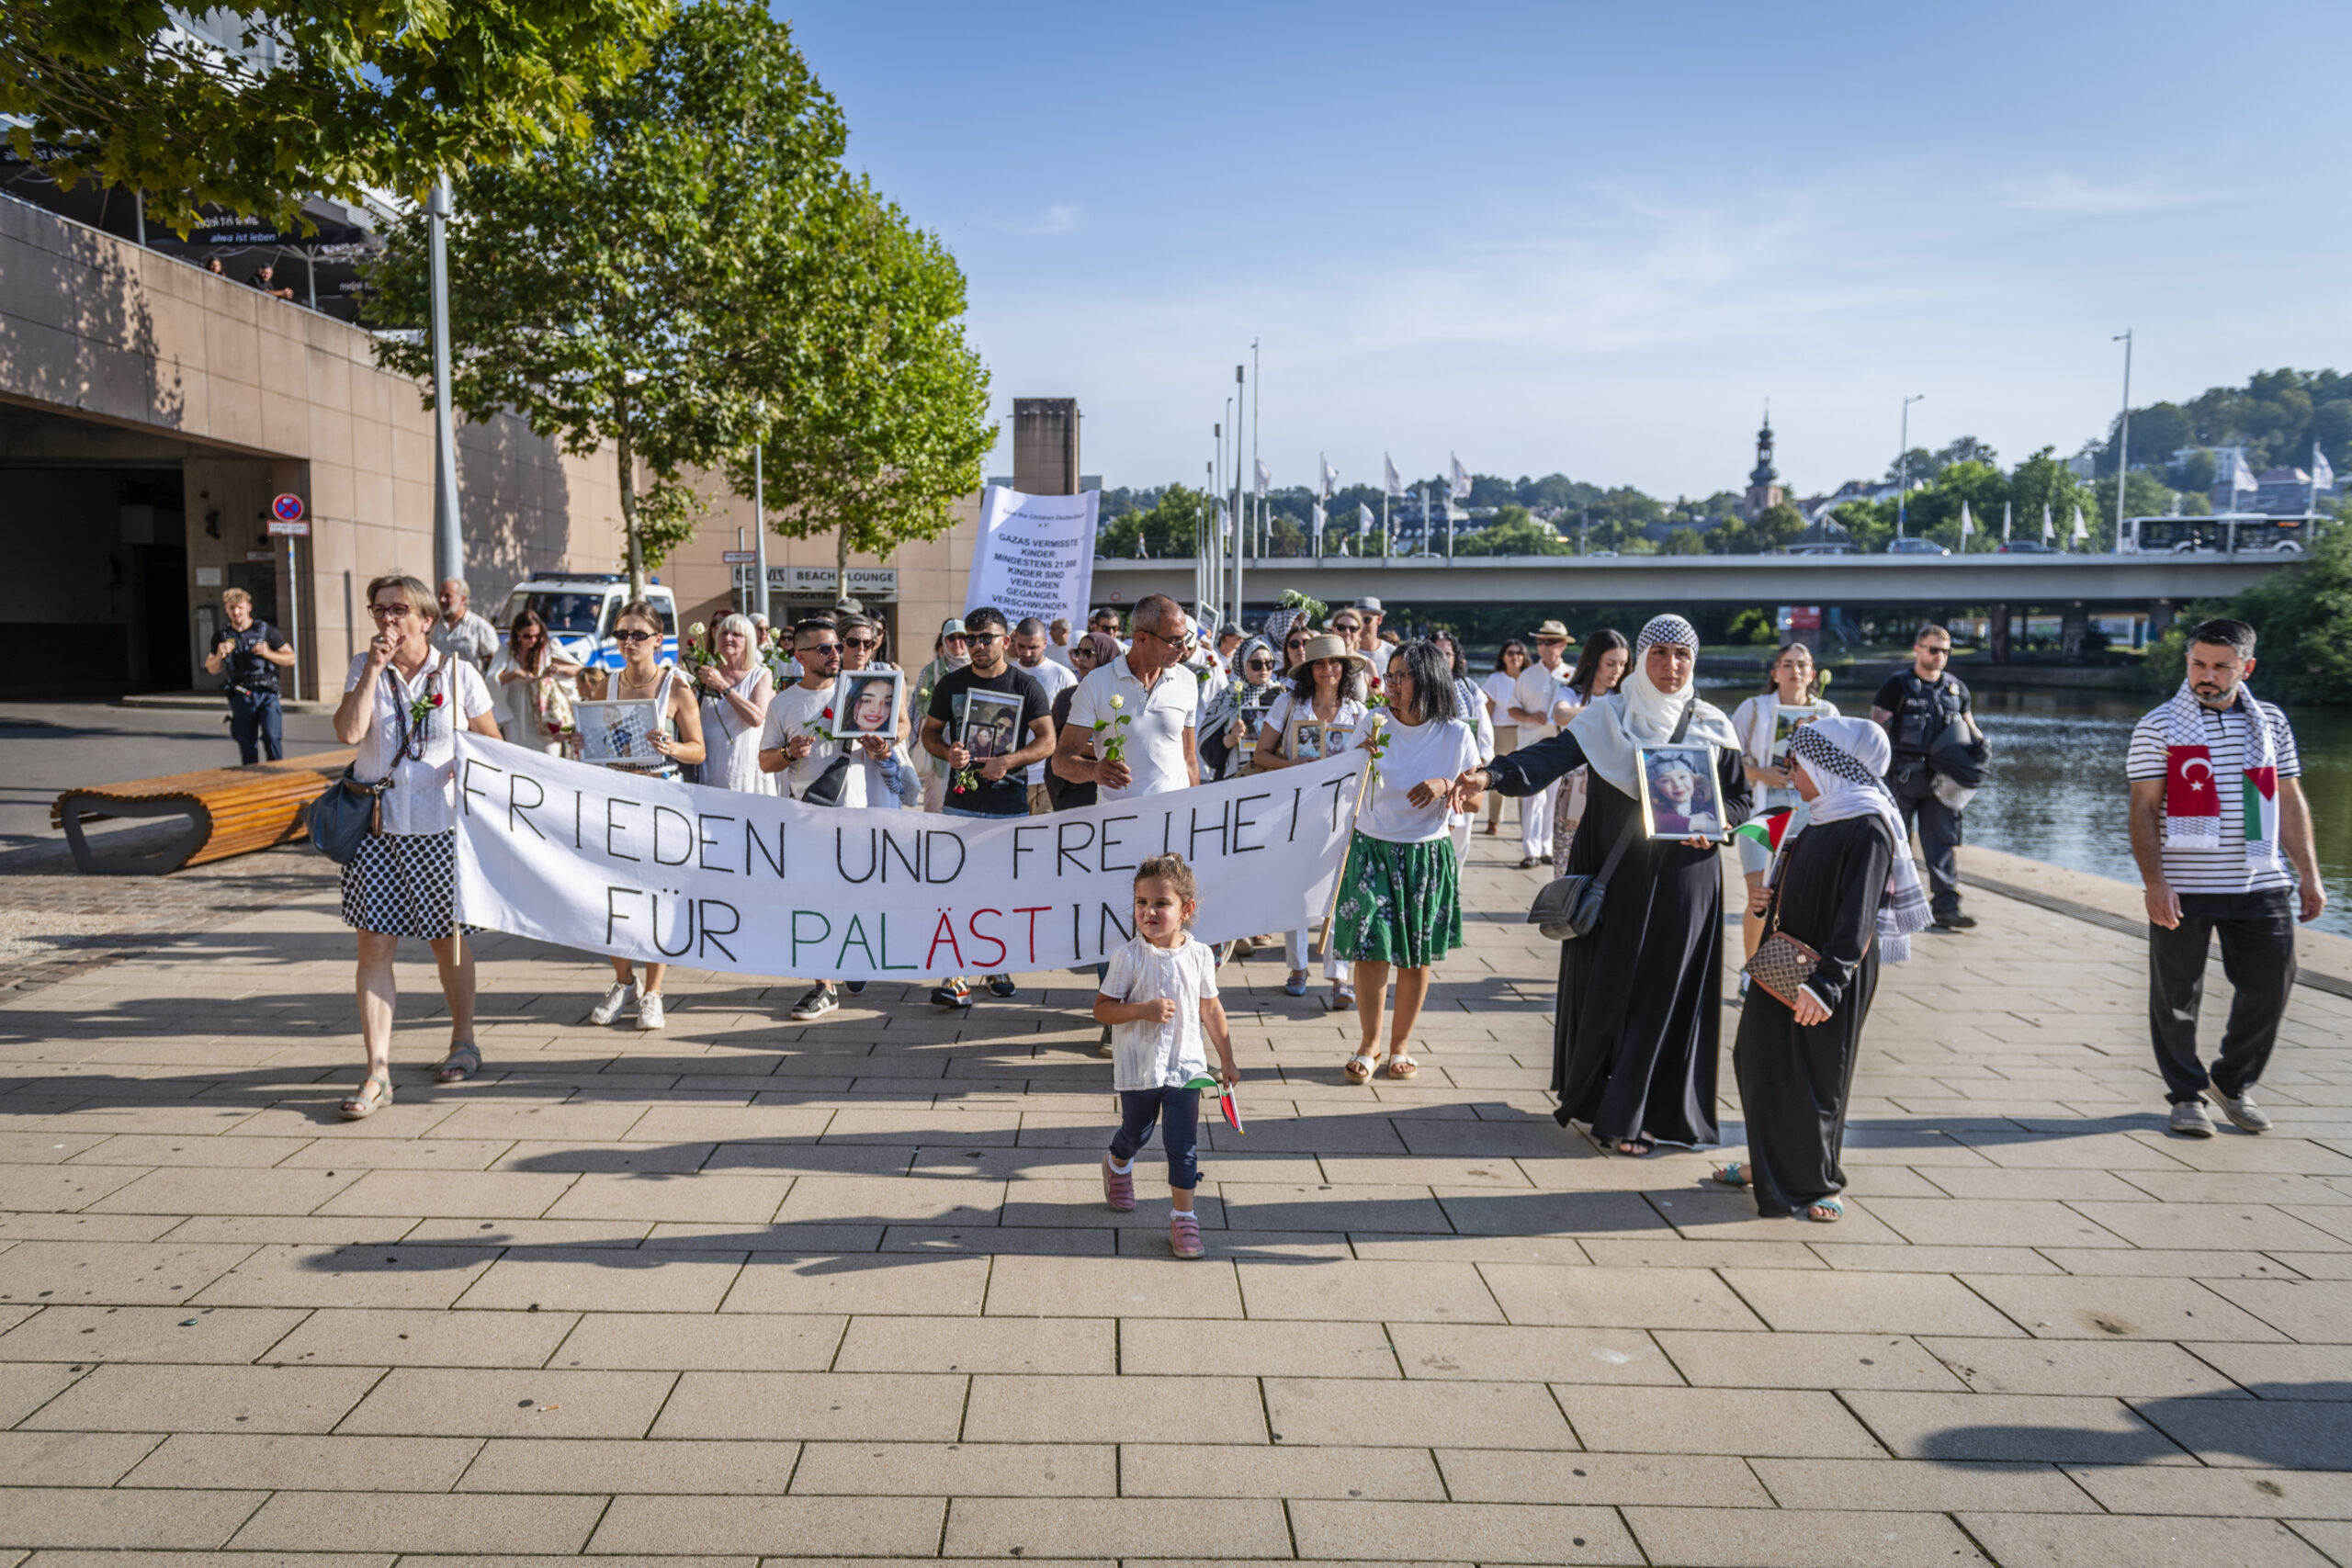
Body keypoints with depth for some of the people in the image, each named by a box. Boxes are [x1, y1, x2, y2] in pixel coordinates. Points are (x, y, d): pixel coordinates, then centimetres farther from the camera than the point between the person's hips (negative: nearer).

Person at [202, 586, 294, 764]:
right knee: (247, 748, 4)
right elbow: (211, 669, 18)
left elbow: (290, 659, 8)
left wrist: (268, 654, -10)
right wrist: (220, 655, -3)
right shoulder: (223, 636, 12)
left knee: (272, 738, -17)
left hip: (266, 694, -2)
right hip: (240, 697, 2)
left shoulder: (266, 631, 5)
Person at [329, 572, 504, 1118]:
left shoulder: (458, 674, 1)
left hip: (439, 827, -1)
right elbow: (348, 731, -12)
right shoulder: (364, 668, 4)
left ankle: (463, 1042, 31)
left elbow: (492, 741, 9)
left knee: (448, 938, 12)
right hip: (376, 826, 1)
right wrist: (375, 668, -12)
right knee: (374, 946, -4)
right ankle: (377, 1073, -2)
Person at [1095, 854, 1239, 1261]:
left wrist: (1227, 1061, 12)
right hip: (1138, 1069, -1)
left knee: (1183, 1144, -2)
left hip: (1185, 1067, 1)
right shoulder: (1128, 957, -13)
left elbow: (1211, 1009, 8)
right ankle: (1117, 1165, 52)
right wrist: (1144, 1010, -27)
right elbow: (1102, 1009, -11)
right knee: (1136, 1132, 19)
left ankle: (1183, 1217, 13)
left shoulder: (1200, 955, -4)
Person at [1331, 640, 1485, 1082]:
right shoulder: (1372, 724, -2)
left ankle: (1401, 1044, 25)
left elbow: (1475, 800, 3)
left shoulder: (1456, 734, -4)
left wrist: (1446, 787, -17)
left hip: (1428, 857, 0)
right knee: (1372, 951, -4)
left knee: (1417, 957, 7)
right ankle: (1369, 1043, 15)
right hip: (1372, 850, 0)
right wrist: (1364, 758, -15)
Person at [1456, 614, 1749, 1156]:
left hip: (1681, 881, 1)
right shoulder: (1605, 716, 0)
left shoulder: (1712, 725, 5)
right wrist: (1493, 773, -32)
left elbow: (1740, 796, 11)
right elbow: (1553, 754, -14)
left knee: (1663, 991, 1)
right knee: (1604, 984, 3)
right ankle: (1591, 1097, 18)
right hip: (1614, 873, -1)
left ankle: (1626, 1116, 11)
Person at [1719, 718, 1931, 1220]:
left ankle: (1814, 1183, 17)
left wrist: (1826, 983, -29)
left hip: (1831, 979, -9)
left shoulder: (1866, 830, -17)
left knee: (1814, 1079, 1)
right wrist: (1766, 900, 4)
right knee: (1757, 1060, 15)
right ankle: (1768, 1164, 30)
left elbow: (1857, 920, -23)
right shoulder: (1821, 820, 11)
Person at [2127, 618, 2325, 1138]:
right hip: (2183, 890, -3)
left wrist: (2308, 875, 10)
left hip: (2261, 886, 4)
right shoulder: (2158, 728, -3)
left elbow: (2291, 803, 14)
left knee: (2270, 987, 7)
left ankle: (2234, 1082, 28)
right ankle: (2186, 1095, 18)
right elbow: (2143, 810, -6)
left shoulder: (2272, 723, 9)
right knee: (2177, 995, 2)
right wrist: (2154, 881, -14)